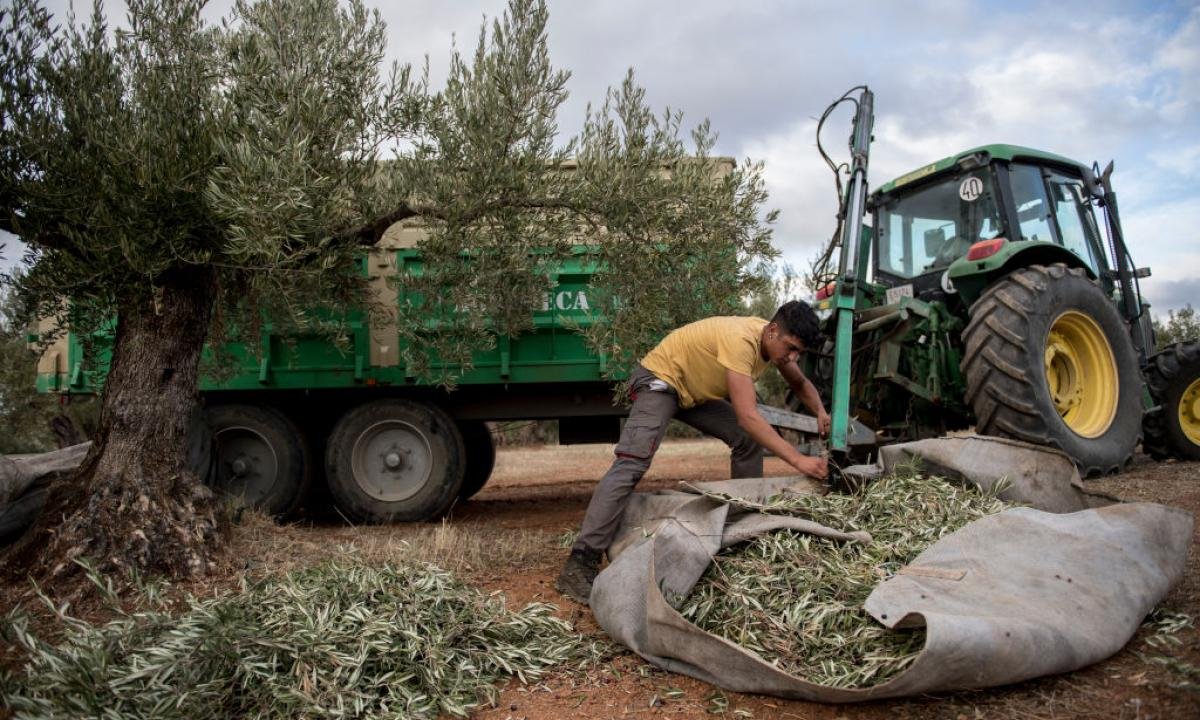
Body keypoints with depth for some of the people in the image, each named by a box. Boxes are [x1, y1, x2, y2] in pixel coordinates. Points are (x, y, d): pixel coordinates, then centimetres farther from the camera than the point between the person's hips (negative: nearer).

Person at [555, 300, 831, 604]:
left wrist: (820, 412, -7)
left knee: (748, 440, 5)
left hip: (696, 391, 10)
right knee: (631, 464, -25)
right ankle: (579, 565, -29)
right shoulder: (741, 340, -33)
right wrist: (797, 459, -40)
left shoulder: (777, 340, -5)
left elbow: (801, 384, 14)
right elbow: (748, 416, -39)